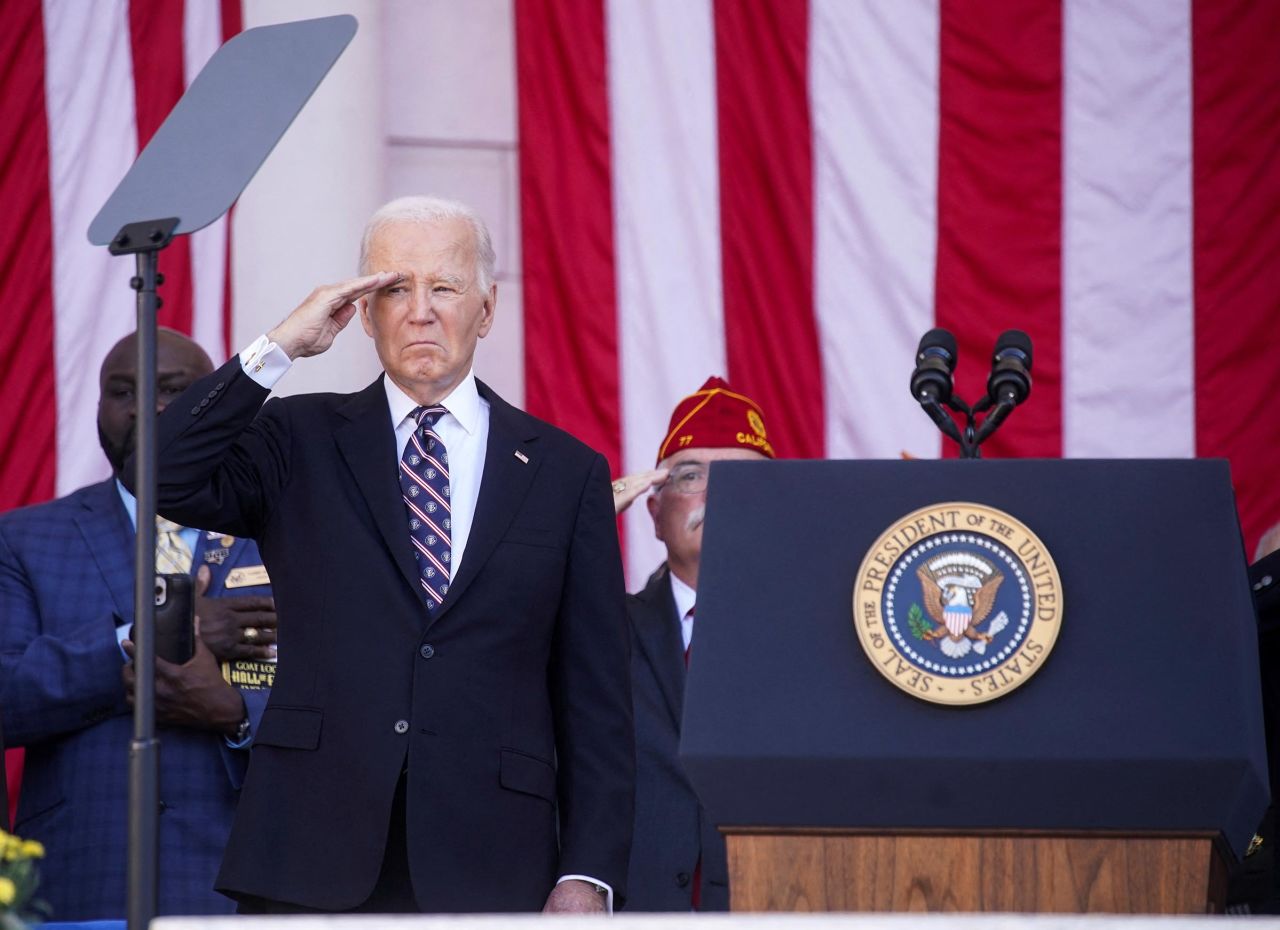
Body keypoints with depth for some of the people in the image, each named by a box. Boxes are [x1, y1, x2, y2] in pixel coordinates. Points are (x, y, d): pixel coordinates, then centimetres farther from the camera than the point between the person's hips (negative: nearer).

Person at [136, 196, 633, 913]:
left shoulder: (566, 472, 10)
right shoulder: (301, 442, 12)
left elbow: (596, 700, 7)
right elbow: (166, 478, -6)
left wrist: (588, 875, -1)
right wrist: (279, 349, -7)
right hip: (312, 867, 0)